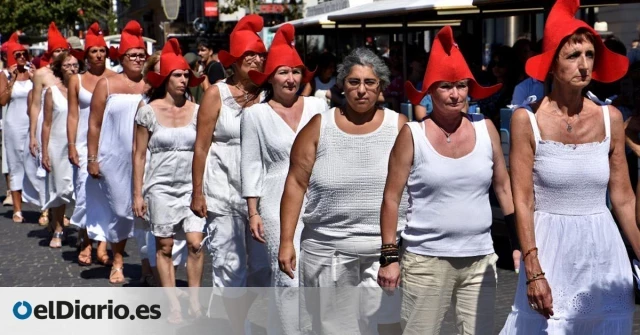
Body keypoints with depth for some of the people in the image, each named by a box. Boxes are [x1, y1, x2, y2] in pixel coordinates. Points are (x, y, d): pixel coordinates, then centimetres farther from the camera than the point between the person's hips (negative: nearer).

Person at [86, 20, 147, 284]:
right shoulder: (106, 85, 2)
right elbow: (94, 125, 2)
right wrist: (92, 158, -2)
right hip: (115, 159, 0)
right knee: (120, 210, 8)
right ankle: (117, 262, 22)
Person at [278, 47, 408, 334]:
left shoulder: (399, 127, 3)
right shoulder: (319, 127, 3)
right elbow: (296, 184, 3)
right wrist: (286, 241, -2)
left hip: (387, 248, -1)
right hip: (328, 249, 1)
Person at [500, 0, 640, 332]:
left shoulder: (610, 118, 2)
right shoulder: (527, 119, -7)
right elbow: (522, 202, -10)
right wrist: (533, 272, -16)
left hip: (604, 252, 3)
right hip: (551, 249, -3)